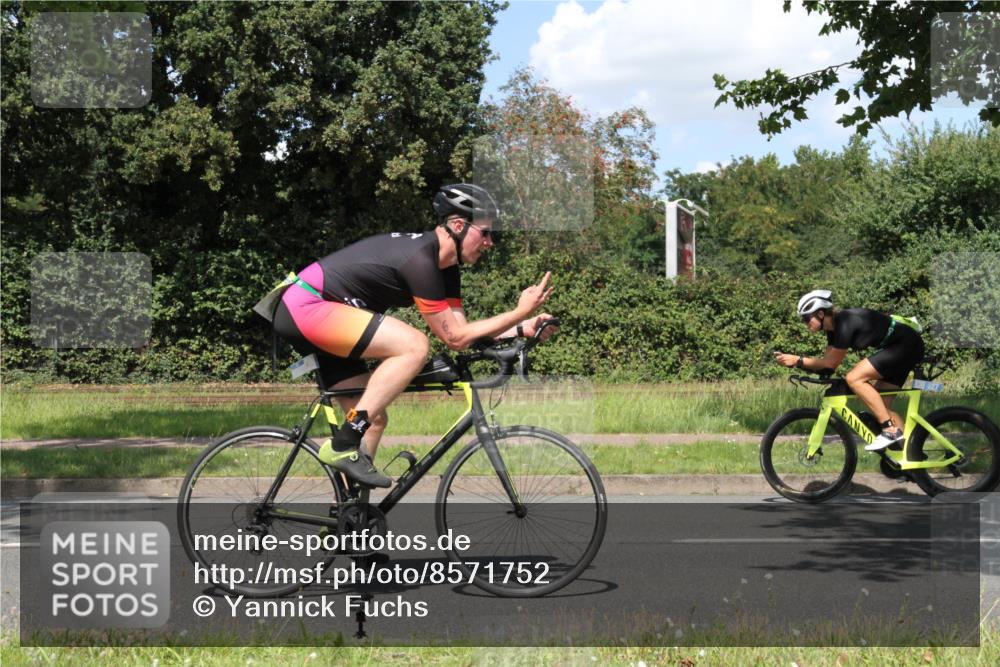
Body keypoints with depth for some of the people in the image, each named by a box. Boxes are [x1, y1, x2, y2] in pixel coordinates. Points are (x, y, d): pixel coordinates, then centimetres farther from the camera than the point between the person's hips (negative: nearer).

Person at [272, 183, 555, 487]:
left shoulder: (445, 266, 9)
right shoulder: (420, 259, -21)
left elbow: (460, 330, 7)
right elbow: (454, 338, -17)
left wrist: (523, 328, -2)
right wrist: (520, 312, -16)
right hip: (306, 306, -11)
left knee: (374, 420, 9)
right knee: (414, 346, -24)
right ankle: (343, 445, -19)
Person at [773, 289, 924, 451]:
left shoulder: (845, 323, -23)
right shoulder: (834, 326, 6)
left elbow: (831, 362, -17)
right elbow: (828, 362, 7)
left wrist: (798, 361, -14)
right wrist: (796, 362, -5)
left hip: (907, 345, -10)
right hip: (904, 347, 10)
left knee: (854, 378, -19)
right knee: (880, 405, 6)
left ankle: (891, 430, -18)